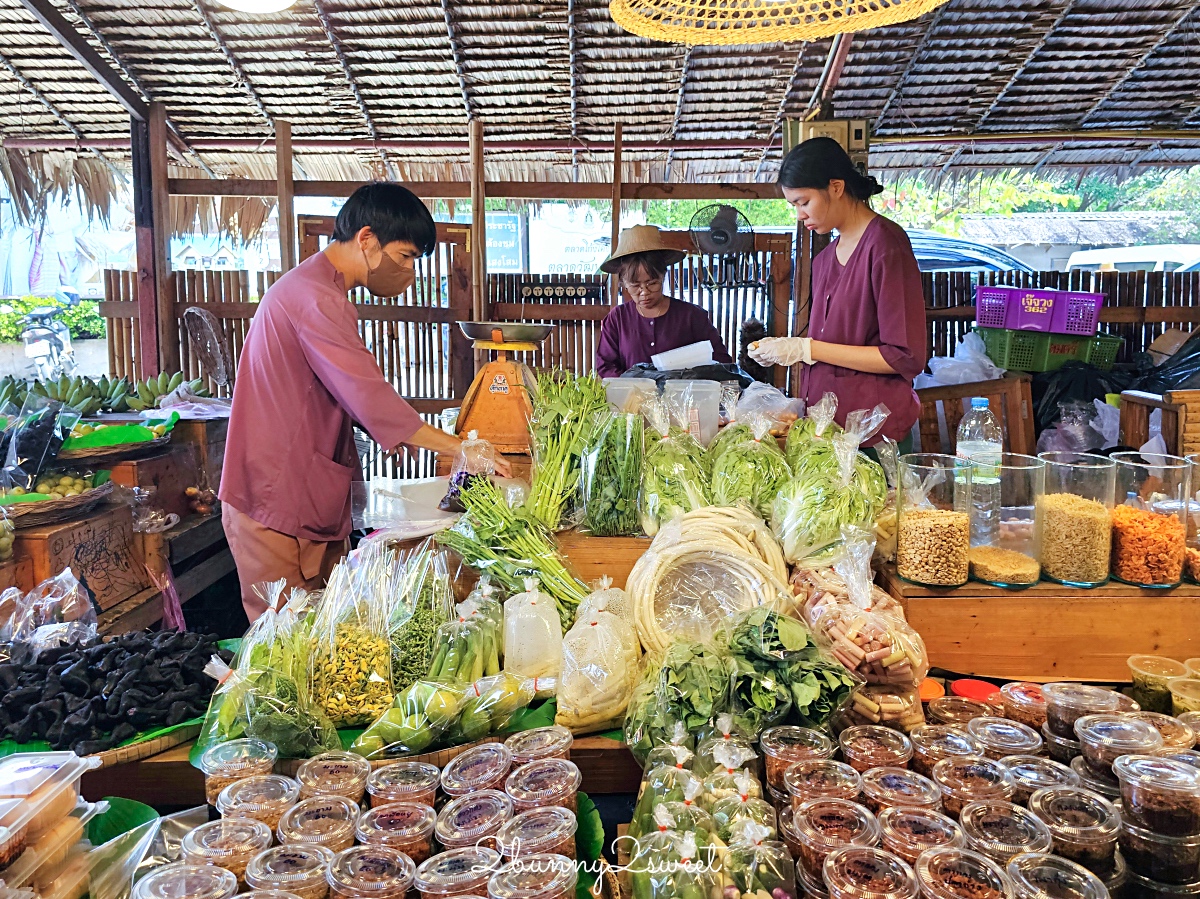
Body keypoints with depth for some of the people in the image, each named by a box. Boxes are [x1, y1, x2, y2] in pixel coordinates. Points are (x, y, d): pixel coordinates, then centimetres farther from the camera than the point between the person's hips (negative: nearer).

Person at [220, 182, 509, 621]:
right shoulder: (316, 299, -18)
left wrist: (388, 431, 5)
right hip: (276, 507, -10)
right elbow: (369, 396, -25)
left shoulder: (318, 288, 17)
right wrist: (462, 449, -22)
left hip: (309, 499, 10)